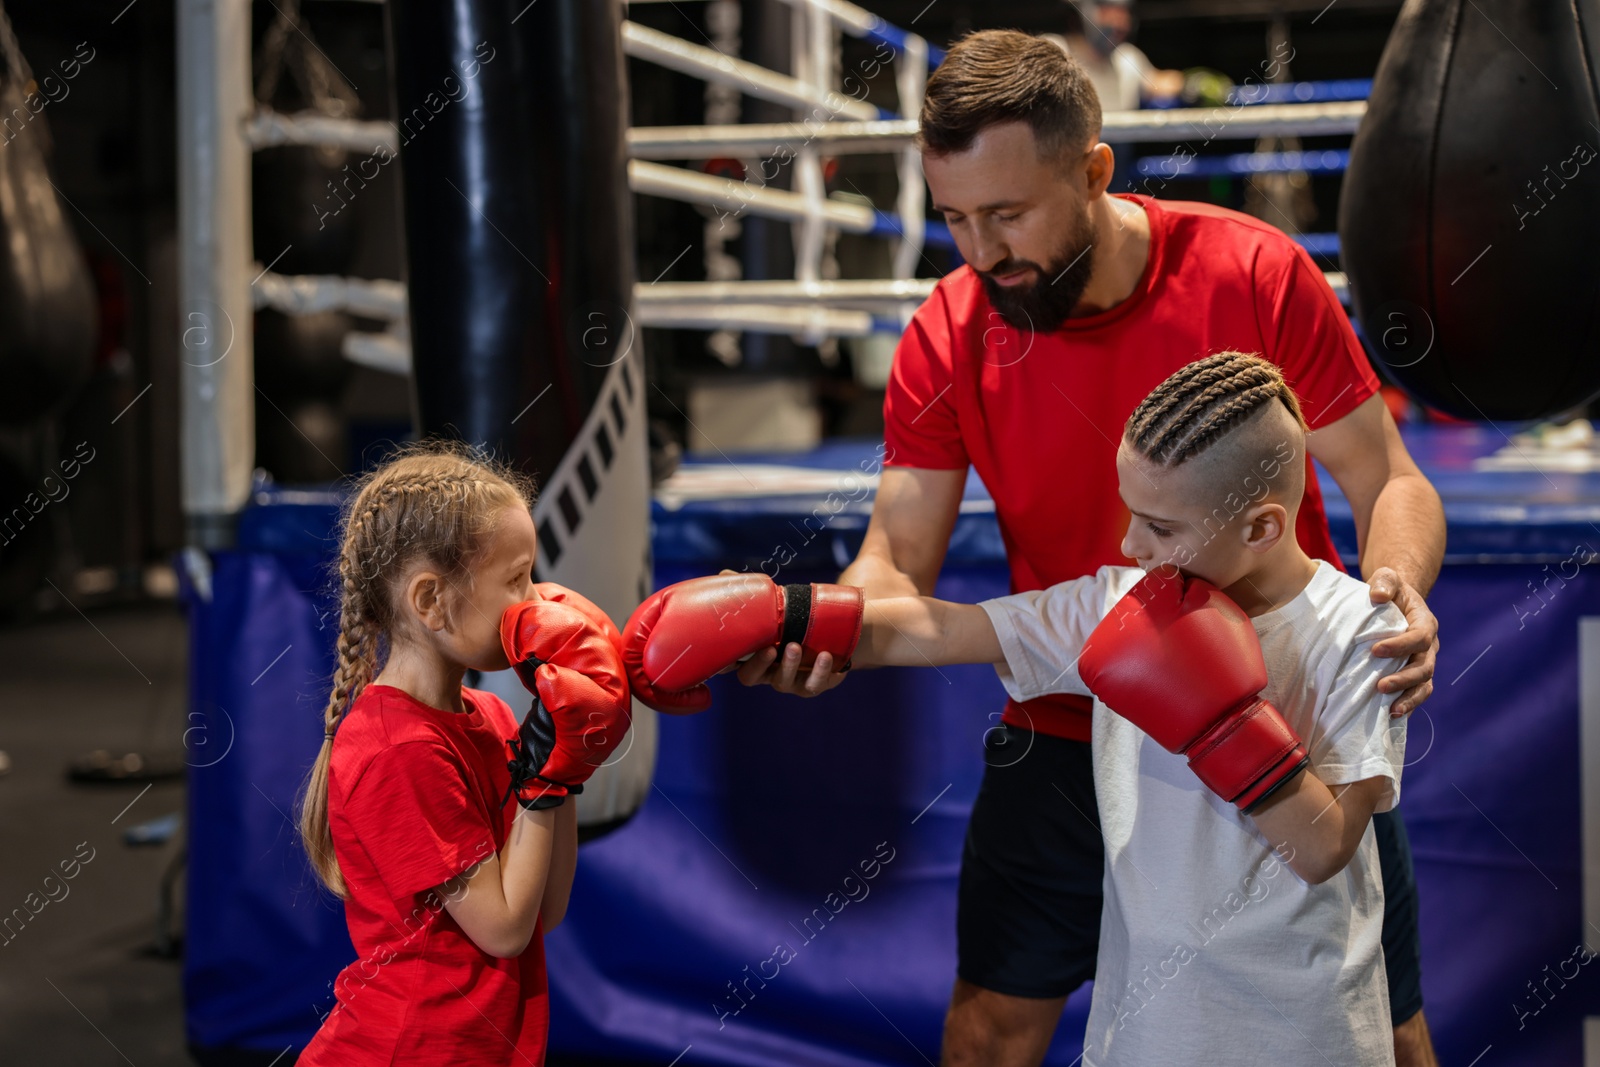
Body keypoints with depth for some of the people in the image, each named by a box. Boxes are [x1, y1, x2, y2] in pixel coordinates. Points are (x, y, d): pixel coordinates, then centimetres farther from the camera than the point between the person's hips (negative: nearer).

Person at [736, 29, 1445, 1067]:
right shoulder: (948, 338, -11)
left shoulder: (1253, 273, -17)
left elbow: (1389, 482, -11)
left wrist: (1398, 590, -33)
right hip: (1068, 736, 2)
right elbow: (898, 560, -12)